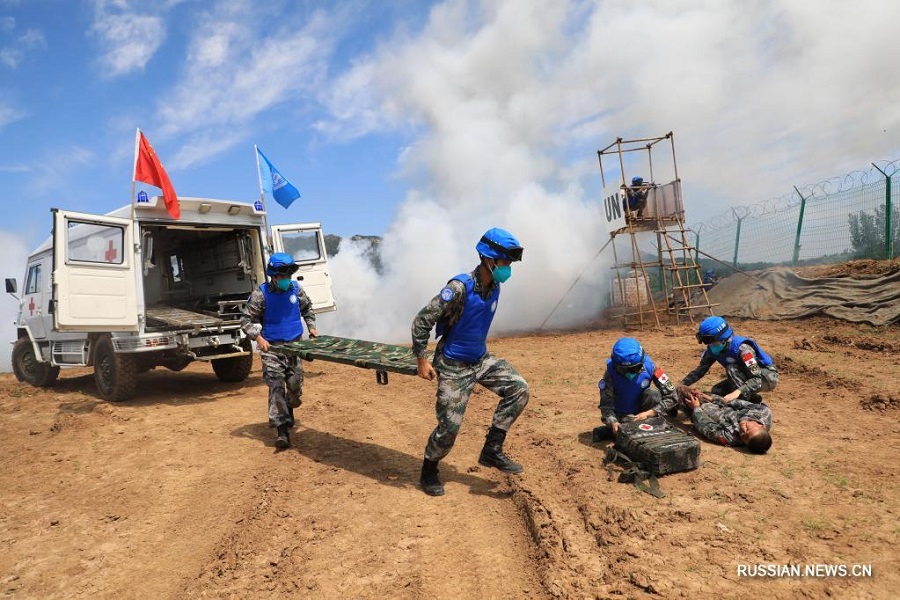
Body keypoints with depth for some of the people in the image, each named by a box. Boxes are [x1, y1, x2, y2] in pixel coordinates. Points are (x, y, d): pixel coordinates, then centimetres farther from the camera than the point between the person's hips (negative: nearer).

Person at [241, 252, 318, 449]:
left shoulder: (296, 289, 2)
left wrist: (311, 326, 12)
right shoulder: (261, 294, -10)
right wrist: (258, 338, -20)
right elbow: (246, 320, -7)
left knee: (295, 385, 10)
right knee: (276, 387, -11)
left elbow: (307, 307, 22)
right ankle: (283, 432, -11)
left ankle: (289, 410, 43)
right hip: (272, 347, -4)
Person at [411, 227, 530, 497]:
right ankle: (428, 471, 25)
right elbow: (422, 320, -20)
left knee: (518, 389, -8)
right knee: (450, 425, -3)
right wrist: (421, 360, -17)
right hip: (453, 365, -7)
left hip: (481, 359, 7)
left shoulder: (494, 287, -1)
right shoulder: (460, 287, -25)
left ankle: (492, 451, 3)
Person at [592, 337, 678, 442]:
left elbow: (671, 397, -23)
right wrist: (613, 422, -43)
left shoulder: (648, 367, -24)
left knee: (653, 395, -29)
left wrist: (648, 413, -32)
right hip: (622, 415, -2)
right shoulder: (611, 372, -26)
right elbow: (606, 404, -23)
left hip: (642, 410, 2)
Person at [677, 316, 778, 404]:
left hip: (769, 377, -7)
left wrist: (738, 392, -53)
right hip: (748, 377, 7)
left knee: (732, 369, -30)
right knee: (716, 391, -8)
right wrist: (682, 384, -19)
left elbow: (757, 379, -37)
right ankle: (751, 397, 2)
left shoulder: (741, 348, -33)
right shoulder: (713, 349, -12)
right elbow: (700, 370, -4)